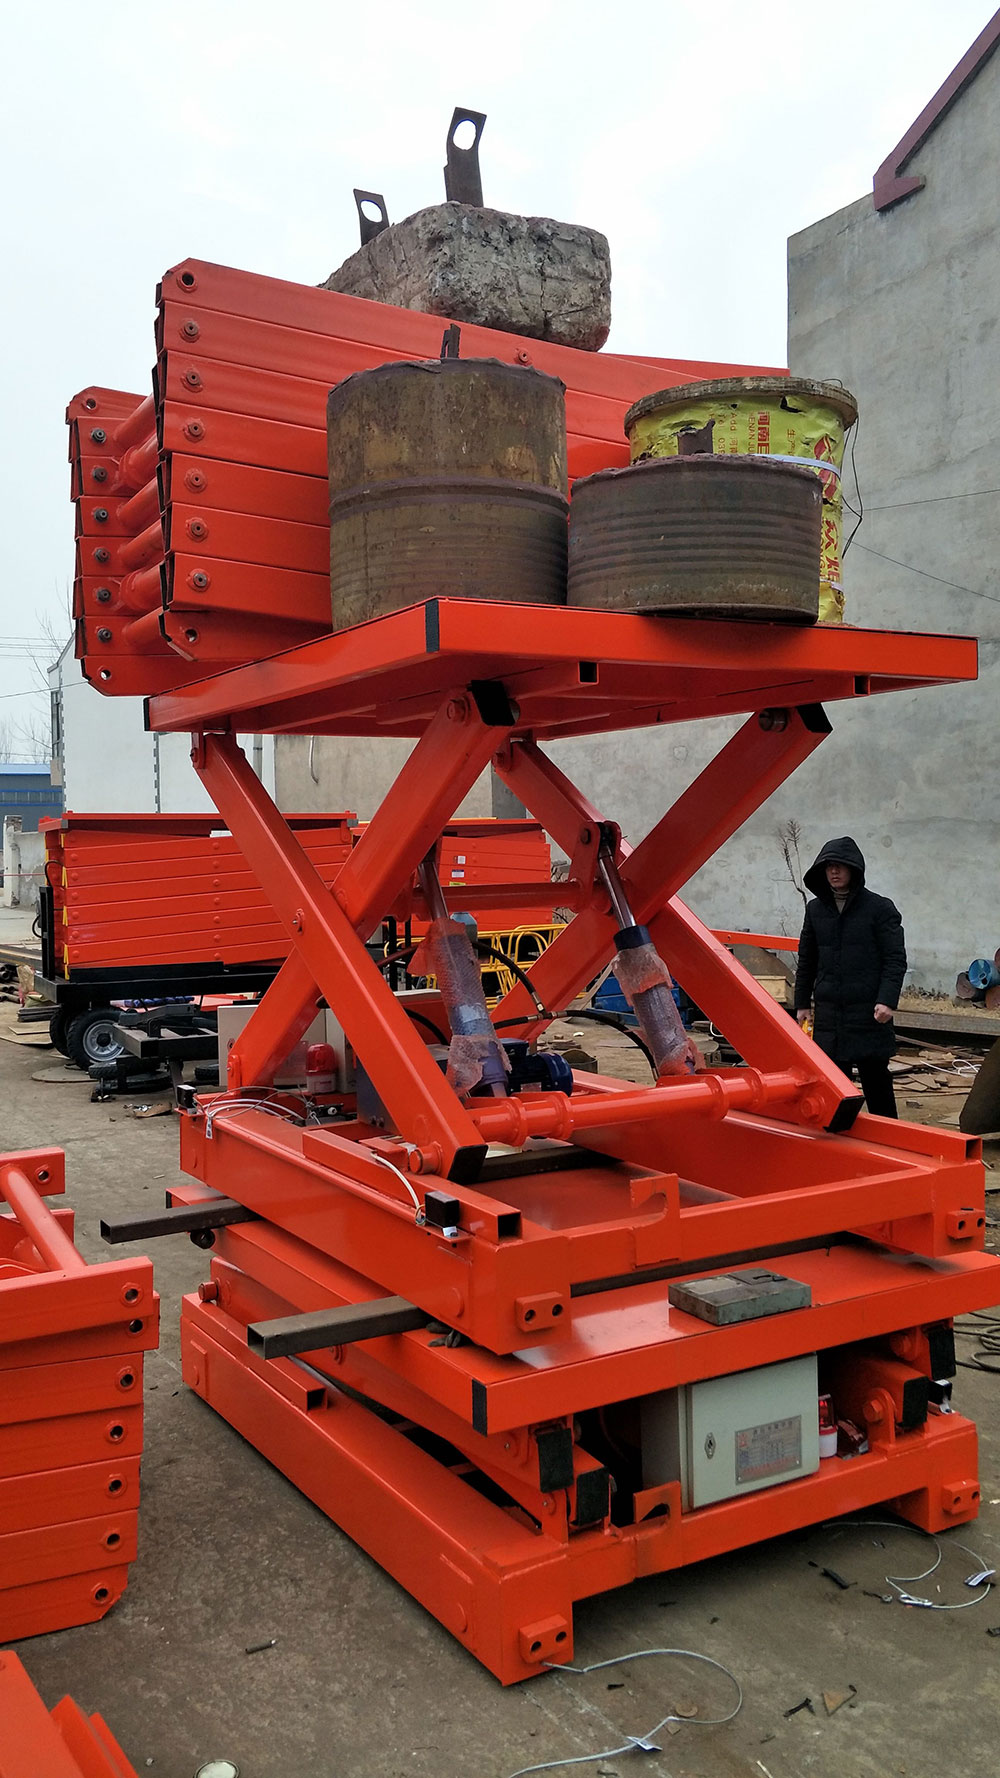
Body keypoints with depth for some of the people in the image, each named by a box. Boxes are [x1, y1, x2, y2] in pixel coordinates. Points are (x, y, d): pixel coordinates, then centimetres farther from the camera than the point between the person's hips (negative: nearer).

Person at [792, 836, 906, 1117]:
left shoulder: (880, 908, -3)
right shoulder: (815, 910, 10)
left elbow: (895, 960, -6)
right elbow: (806, 961, 16)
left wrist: (887, 1001, -17)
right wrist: (802, 1004, 14)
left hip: (869, 1012, -4)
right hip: (829, 1013, 4)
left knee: (876, 1079, 6)